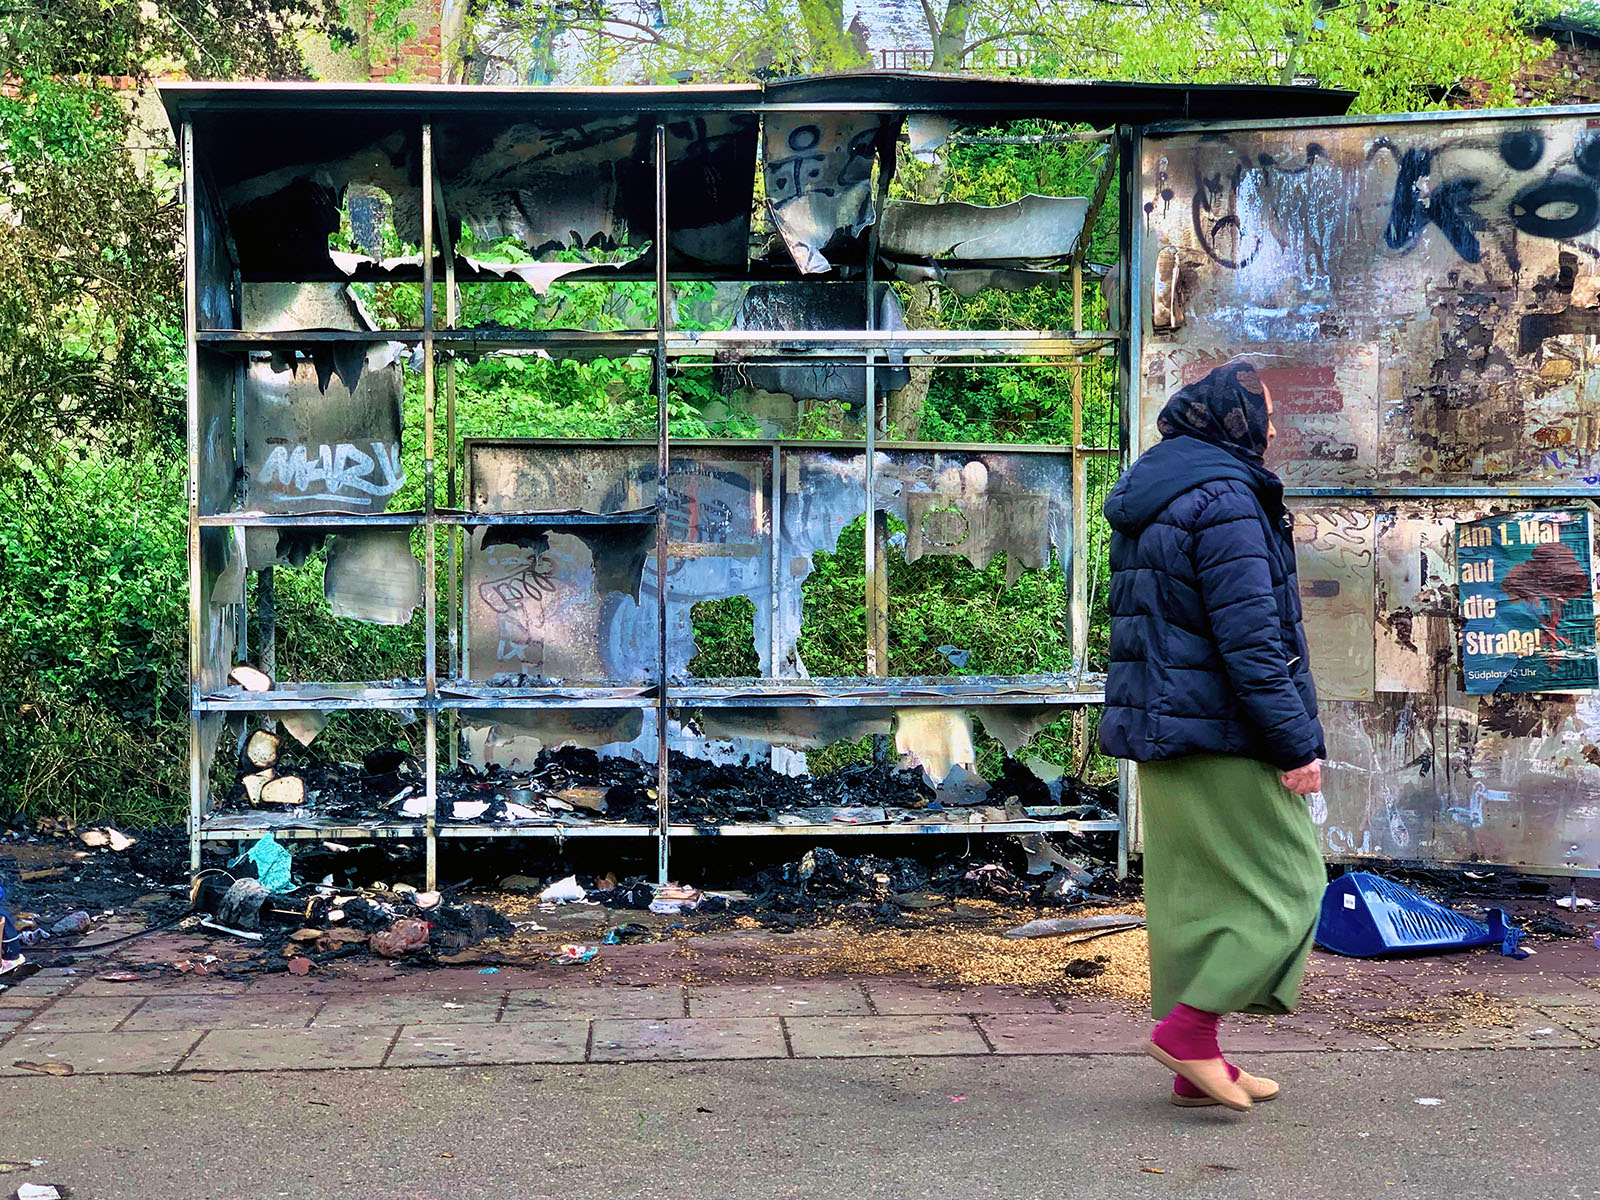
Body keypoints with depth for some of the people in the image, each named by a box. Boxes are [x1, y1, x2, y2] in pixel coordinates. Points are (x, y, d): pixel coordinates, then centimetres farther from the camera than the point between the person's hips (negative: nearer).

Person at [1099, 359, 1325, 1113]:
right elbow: (1250, 640, -21)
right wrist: (1298, 745, -17)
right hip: (1223, 738, -9)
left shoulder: (1145, 504, 15)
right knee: (1285, 885, 1)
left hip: (1160, 732, 9)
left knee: (1189, 895, 12)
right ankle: (1188, 1027, -4)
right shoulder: (1224, 500, -16)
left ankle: (1194, 1066, 17)